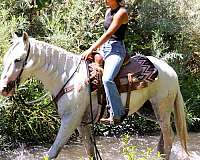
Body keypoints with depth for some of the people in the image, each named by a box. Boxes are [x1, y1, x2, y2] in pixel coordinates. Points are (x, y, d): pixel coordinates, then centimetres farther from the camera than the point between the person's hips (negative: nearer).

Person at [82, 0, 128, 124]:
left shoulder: (121, 12, -11)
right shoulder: (108, 11, 17)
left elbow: (108, 34, -17)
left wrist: (91, 49, -20)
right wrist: (96, 49, 10)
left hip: (116, 50, -10)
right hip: (104, 48, 10)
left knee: (107, 78, -31)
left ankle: (117, 115, -27)